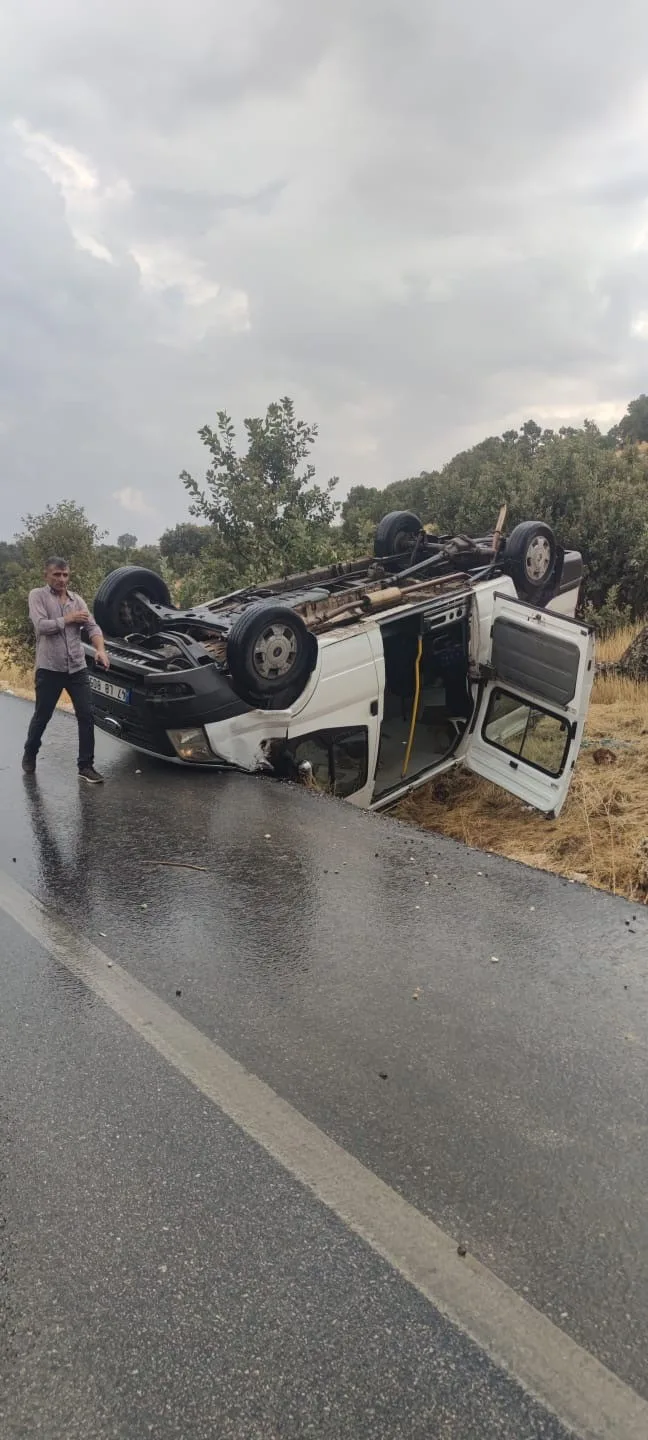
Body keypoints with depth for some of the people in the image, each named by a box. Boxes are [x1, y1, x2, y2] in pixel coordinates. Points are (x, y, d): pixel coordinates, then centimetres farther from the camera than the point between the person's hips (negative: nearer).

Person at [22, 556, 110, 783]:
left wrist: (101, 650, -16)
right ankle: (29, 755, 33)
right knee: (41, 717, 9)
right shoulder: (38, 596, -1)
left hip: (77, 668, 4)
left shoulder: (76, 599, 12)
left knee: (86, 716, -2)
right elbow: (41, 626, -16)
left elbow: (92, 627, 2)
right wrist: (68, 619, -7)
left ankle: (86, 766, 6)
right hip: (49, 669, -4)